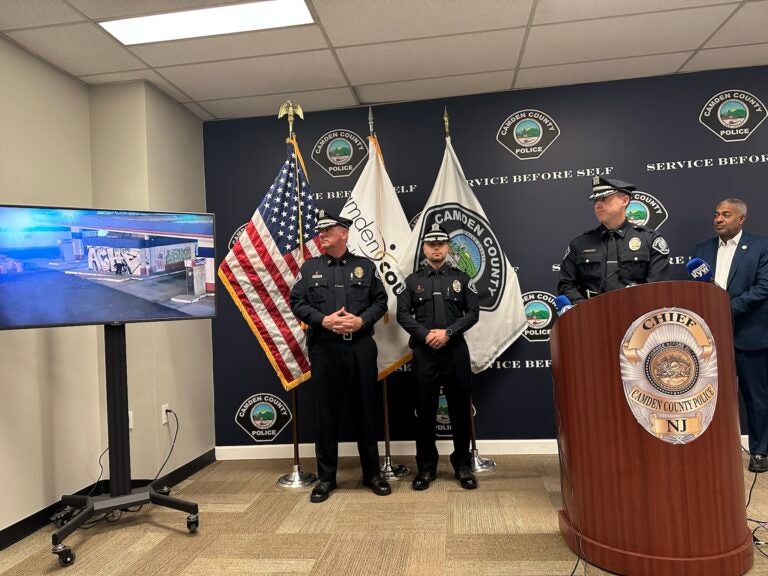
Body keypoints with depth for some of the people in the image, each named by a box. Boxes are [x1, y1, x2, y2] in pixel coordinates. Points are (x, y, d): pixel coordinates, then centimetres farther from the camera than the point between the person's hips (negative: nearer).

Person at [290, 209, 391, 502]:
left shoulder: (365, 266, 8)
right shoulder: (310, 267, 9)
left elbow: (380, 300, 6)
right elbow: (297, 301, 3)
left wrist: (362, 320, -11)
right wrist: (323, 320, -12)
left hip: (361, 347, 0)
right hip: (323, 348, 0)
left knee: (365, 410, 8)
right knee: (325, 412, 6)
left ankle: (372, 474, 23)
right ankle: (326, 477, 20)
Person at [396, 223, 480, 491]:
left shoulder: (461, 278, 9)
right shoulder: (412, 280, 9)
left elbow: (473, 312, 1)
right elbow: (403, 314, 1)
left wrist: (448, 332, -12)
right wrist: (426, 335, -12)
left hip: (456, 350, 0)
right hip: (424, 351, 0)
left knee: (460, 409, 6)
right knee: (425, 411, 5)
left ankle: (463, 465, 20)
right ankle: (426, 467, 17)